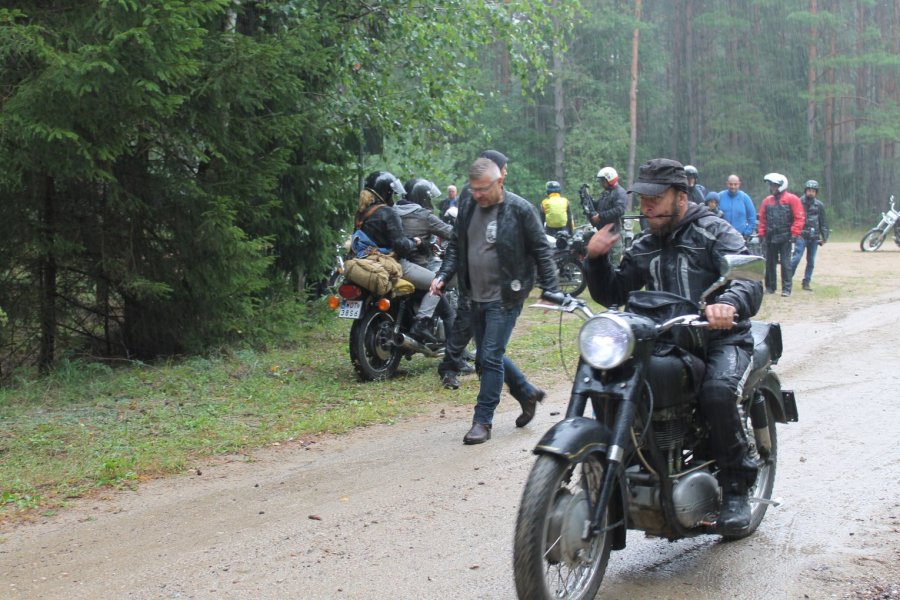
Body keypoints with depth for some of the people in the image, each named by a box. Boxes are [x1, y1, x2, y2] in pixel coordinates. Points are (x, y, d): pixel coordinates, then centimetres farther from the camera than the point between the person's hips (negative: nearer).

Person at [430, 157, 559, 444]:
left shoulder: (520, 210, -12)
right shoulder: (468, 206, 5)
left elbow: (541, 250, -6)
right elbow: (456, 246, 15)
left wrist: (550, 289, -8)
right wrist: (443, 275, 0)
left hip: (504, 299, -7)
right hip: (477, 298, 7)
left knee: (491, 357, -8)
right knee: (485, 357, 15)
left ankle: (482, 421, 1)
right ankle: (527, 393, 35)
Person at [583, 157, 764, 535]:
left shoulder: (714, 233, 0)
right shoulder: (644, 247, 18)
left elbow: (750, 281, -15)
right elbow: (612, 294, 18)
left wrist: (728, 303, -38)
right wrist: (597, 260, -1)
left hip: (721, 338, -5)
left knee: (717, 392, -35)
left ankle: (736, 487, -15)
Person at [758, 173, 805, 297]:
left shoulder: (792, 199, -2)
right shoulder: (767, 201, 11)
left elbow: (799, 217, -6)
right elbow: (762, 219, 13)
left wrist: (794, 233, -11)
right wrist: (762, 234, 6)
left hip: (785, 238, -4)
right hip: (770, 238, 5)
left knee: (785, 263, -4)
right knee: (770, 263, 9)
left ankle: (786, 289, -1)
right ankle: (770, 287, 18)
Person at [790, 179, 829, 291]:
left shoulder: (819, 205, 8)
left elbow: (823, 222, 12)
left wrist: (824, 237, 7)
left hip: (814, 237, 3)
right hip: (801, 235, -3)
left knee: (811, 261, 6)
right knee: (796, 258, -14)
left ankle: (806, 282, 14)